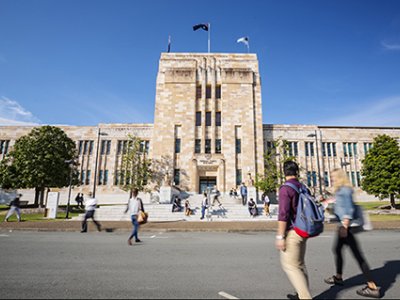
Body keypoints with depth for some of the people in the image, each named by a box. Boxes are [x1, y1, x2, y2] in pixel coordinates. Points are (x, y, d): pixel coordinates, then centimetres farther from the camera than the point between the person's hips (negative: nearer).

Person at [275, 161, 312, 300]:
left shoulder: (285, 189, -17)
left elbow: (283, 214, -22)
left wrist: (280, 236, -18)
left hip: (291, 232, -8)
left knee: (289, 265, 0)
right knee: (299, 263, 18)